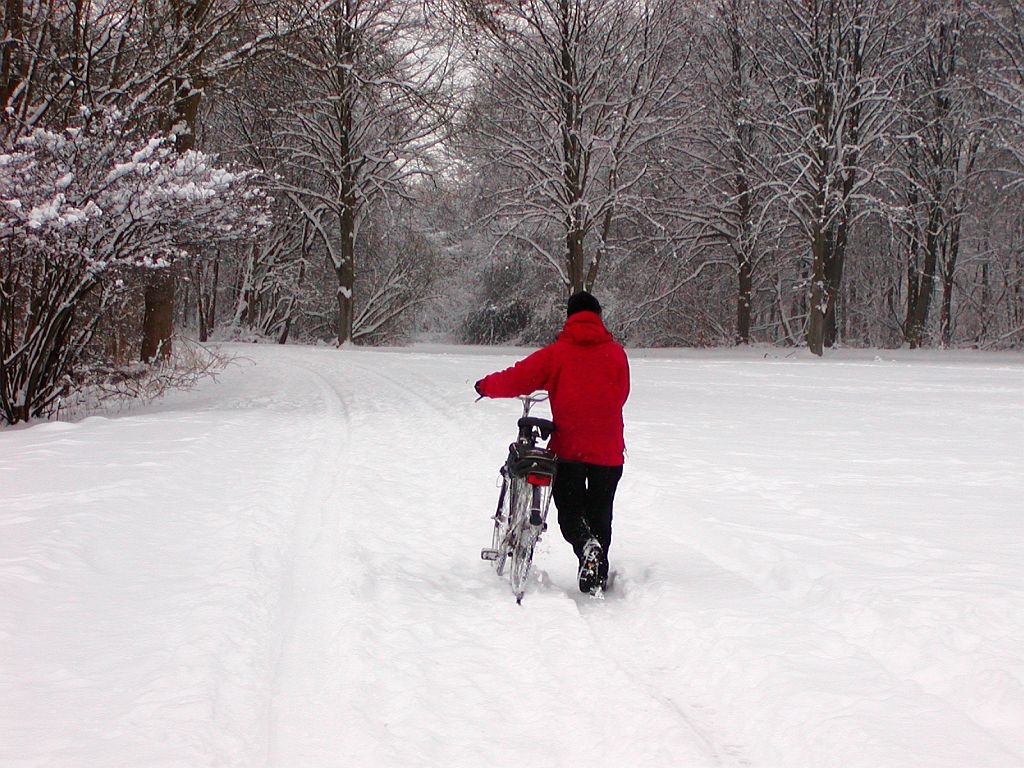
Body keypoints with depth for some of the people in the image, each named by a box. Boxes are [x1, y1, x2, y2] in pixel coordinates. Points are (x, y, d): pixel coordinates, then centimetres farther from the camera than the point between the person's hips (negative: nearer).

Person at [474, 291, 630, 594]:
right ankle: (596, 580, 15)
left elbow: (517, 379, -3)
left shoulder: (556, 353, -3)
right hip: (608, 450, 2)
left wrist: (485, 386, 15)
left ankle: (586, 545, -21)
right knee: (600, 513, 14)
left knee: (569, 509, 9)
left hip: (568, 447, -2)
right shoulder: (616, 352, 3)